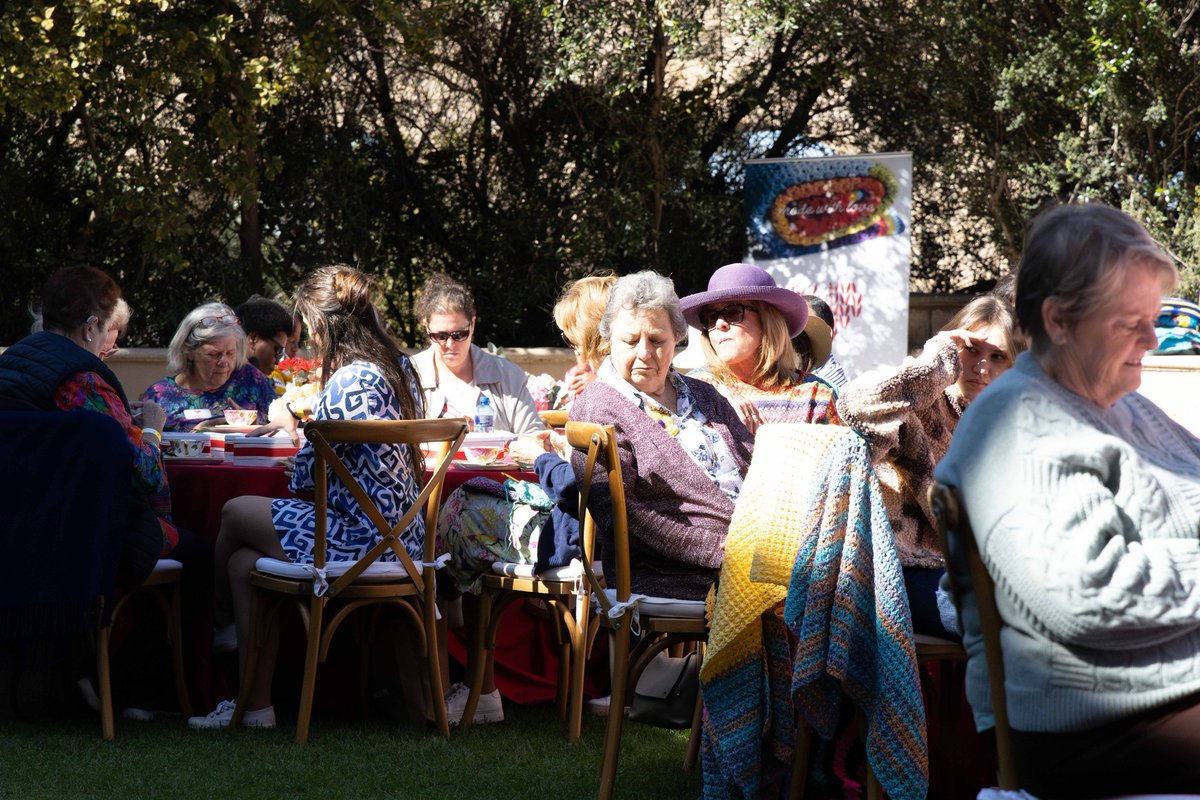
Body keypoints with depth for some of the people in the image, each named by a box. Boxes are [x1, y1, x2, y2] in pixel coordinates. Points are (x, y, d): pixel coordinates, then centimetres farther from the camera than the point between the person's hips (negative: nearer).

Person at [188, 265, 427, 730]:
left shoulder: (350, 381, -18)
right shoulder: (398, 368, 11)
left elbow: (310, 474, -12)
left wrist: (292, 427, 9)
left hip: (363, 539, -9)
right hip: (396, 535, 9)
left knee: (235, 514, 8)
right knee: (245, 562, 12)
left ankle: (219, 624, 33)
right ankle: (256, 704, 14)